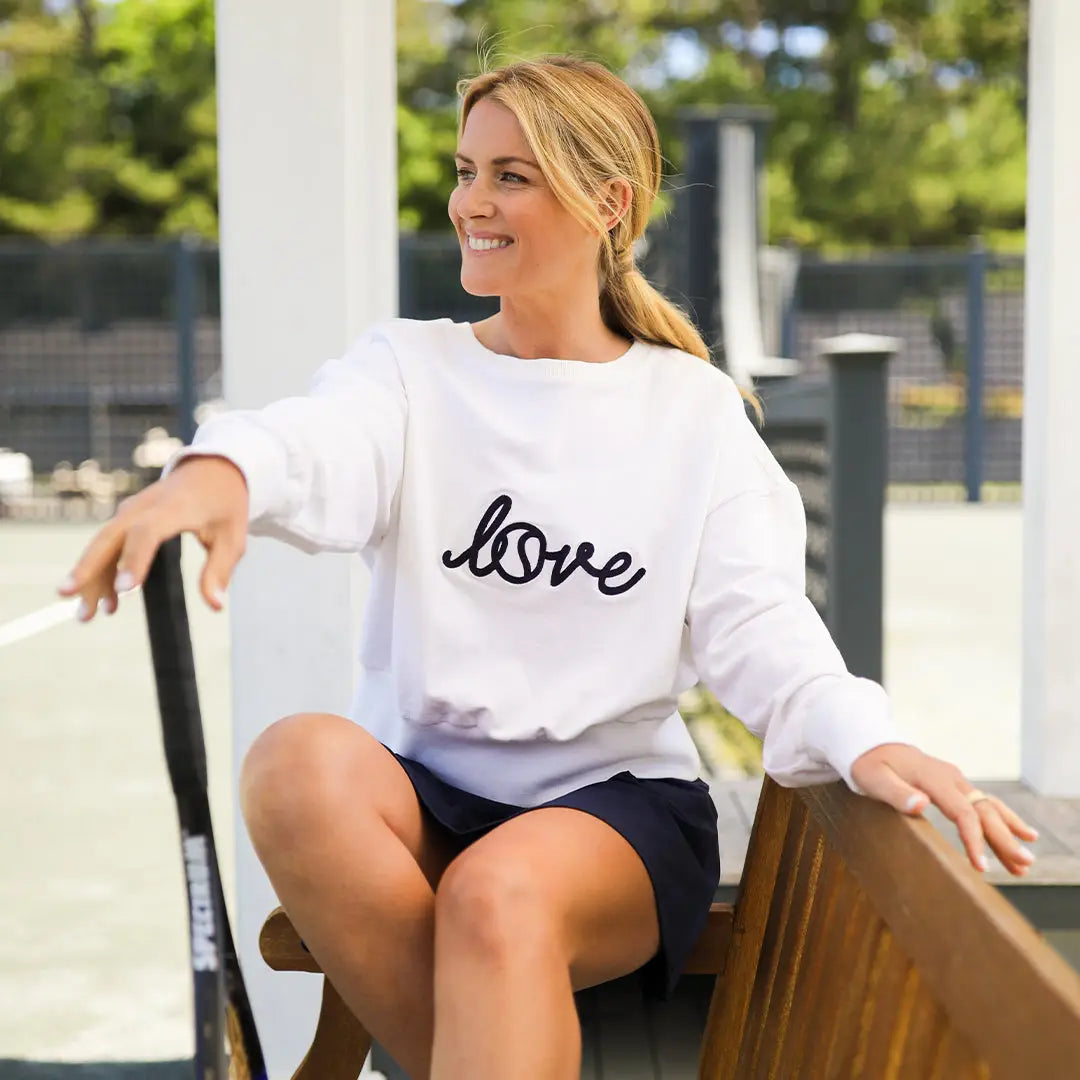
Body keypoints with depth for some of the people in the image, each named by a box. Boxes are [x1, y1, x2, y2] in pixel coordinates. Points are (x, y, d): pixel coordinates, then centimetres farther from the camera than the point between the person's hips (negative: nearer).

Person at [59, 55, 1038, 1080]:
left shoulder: (695, 408, 7)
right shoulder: (409, 364, 8)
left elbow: (753, 618, -5)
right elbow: (324, 443, -16)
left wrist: (863, 738, -27)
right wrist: (224, 468, -42)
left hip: (619, 796, -2)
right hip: (419, 790, 2)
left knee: (500, 894, -35)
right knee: (299, 758, -31)